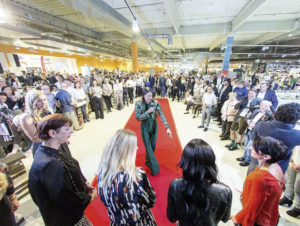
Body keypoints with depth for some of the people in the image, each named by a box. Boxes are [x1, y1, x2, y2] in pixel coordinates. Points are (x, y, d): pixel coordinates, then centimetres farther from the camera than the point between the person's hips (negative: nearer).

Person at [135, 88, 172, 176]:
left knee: (152, 146, 16)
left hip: (154, 126, 2)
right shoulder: (138, 103, -15)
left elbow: (161, 115, -21)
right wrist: (148, 112, -30)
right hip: (145, 127, -1)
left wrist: (167, 128, -32)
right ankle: (154, 167, 18)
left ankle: (148, 161, 45)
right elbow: (138, 117, -16)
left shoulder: (155, 103, -16)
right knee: (148, 147, 1)